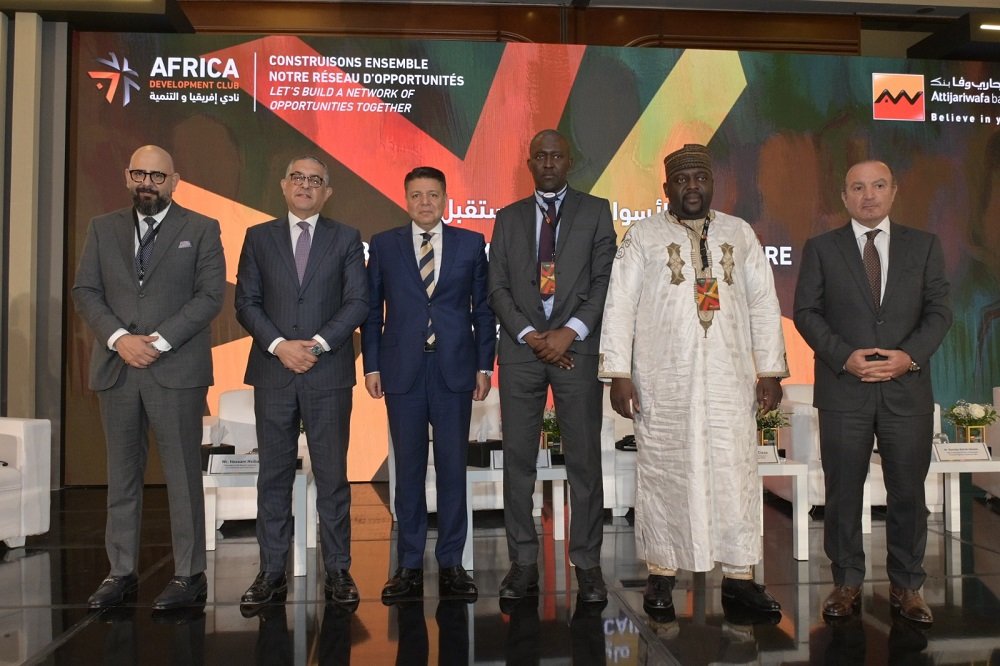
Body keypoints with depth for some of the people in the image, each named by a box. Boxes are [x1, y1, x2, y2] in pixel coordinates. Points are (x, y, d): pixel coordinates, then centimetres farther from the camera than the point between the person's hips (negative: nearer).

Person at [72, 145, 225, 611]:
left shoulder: (201, 230, 5)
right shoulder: (103, 228, 15)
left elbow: (210, 295, -4)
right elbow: (85, 291, 8)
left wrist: (160, 341, -13)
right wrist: (119, 338, -9)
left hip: (177, 369, -3)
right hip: (116, 368, 4)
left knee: (183, 474, -1)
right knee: (121, 474, 9)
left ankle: (189, 575, 7)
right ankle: (121, 573, 18)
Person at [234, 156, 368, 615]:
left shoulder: (345, 239, 8)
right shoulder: (259, 237, 12)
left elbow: (358, 301, 0)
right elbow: (246, 302, 5)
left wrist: (318, 343, -12)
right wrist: (279, 345, -10)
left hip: (329, 372, -1)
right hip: (273, 371, 1)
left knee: (332, 475, 3)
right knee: (274, 474, 6)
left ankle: (338, 572, 12)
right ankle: (271, 574, 14)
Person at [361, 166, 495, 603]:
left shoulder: (471, 243, 7)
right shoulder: (384, 245, 8)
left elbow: (483, 308, 7)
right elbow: (372, 309, 7)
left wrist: (484, 365, 1)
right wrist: (371, 366, 1)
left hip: (455, 370, 0)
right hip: (403, 370, 0)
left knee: (453, 468, 4)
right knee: (408, 469, 5)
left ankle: (451, 563, 15)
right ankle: (409, 566, 15)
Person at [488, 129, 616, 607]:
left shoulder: (595, 212, 9)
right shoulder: (508, 218, 15)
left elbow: (604, 279, 0)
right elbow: (497, 287, 7)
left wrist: (571, 331, -12)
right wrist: (529, 334, -7)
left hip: (577, 347, -2)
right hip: (521, 349, 2)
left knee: (584, 458, 0)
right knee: (518, 459, 3)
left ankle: (587, 564, 10)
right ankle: (523, 563, 12)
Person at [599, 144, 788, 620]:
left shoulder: (740, 235, 13)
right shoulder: (643, 236, 5)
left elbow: (764, 305, 12)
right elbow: (619, 306, 0)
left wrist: (771, 372, 6)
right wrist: (619, 374, -7)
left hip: (730, 380, 2)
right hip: (662, 383, -2)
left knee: (735, 472, 2)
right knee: (662, 473, 3)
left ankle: (739, 577, 13)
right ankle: (661, 575, 16)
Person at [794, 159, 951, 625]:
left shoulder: (924, 246, 9)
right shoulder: (821, 248, 5)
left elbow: (939, 310, 5)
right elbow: (806, 311, 0)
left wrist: (910, 355, -12)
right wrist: (844, 356, -14)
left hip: (907, 389, 2)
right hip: (843, 389, -1)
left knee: (908, 491, 8)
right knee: (843, 492, 5)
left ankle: (906, 586, 22)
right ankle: (847, 583, 18)